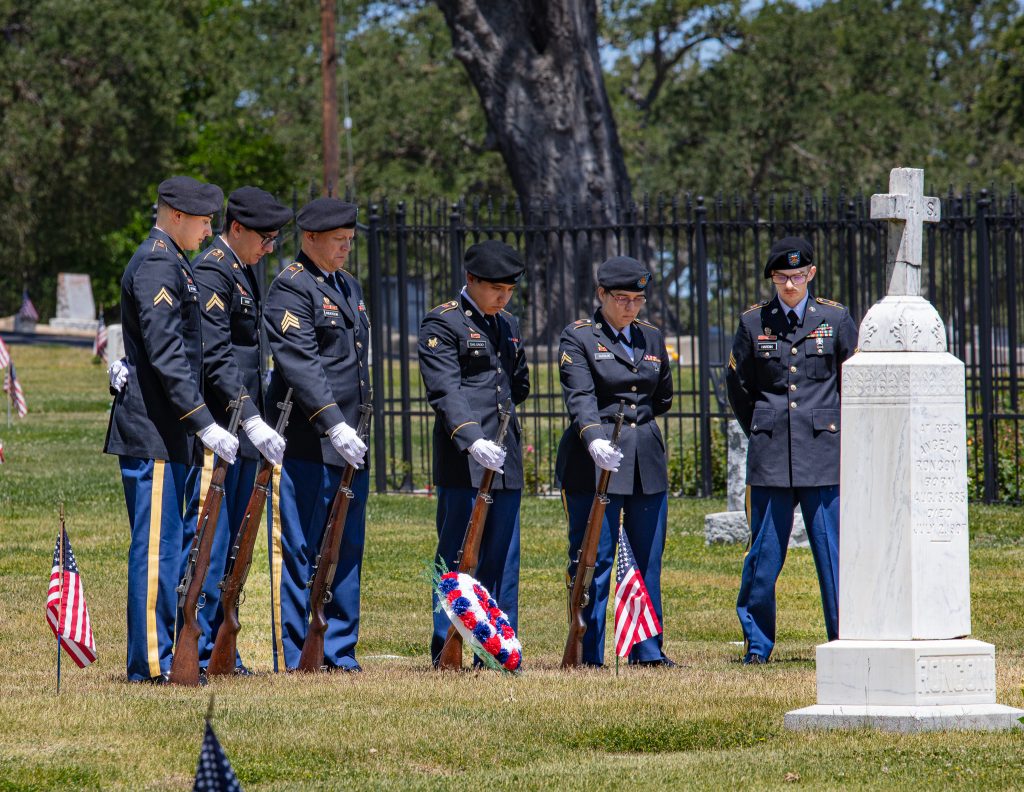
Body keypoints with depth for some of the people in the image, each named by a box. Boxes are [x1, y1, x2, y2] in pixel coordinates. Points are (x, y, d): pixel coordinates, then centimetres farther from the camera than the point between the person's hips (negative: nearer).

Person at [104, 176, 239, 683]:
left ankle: (154, 658, 16)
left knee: (161, 546, 12)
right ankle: (150, 663, -7)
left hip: (167, 434, 11)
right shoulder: (158, 265, -14)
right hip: (155, 432, -11)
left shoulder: (168, 263, 19)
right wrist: (205, 424, -22)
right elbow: (166, 357, -21)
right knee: (157, 546, -8)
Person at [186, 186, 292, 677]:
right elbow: (214, 360, -20)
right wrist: (254, 421, -24)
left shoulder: (245, 272, 18)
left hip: (242, 433, 10)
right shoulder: (211, 273, -13)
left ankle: (219, 650, 14)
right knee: (208, 541, -9)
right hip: (217, 431, -10)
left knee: (230, 546, 11)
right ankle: (195, 654, -7)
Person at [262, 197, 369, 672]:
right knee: (297, 552, -4)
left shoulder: (349, 286, 19)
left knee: (346, 550, 10)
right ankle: (291, 659, -1)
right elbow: (300, 364, -19)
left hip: (349, 443, 9)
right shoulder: (292, 287, -9)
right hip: (306, 442, -9)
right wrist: (333, 424, -27)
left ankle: (339, 653, 16)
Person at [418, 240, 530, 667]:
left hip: (505, 458, 7)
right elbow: (445, 391, -17)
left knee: (503, 556, 7)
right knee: (457, 553, -5)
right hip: (463, 459, -7)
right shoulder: (442, 323, -6)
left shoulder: (508, 326, 17)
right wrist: (472, 438, -28)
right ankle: (446, 650, -2)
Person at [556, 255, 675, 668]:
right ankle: (588, 654, -1)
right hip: (594, 462, -5)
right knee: (593, 559, -5)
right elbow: (579, 397, -18)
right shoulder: (578, 337, -4)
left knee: (648, 558, 7)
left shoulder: (651, 337, 13)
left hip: (647, 463, 5)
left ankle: (647, 649, 15)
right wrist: (594, 439, -34)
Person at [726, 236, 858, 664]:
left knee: (834, 549, -2)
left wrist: (834, 428, 10)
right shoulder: (754, 322, 5)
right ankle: (757, 643, 12)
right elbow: (737, 385, 16)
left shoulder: (835, 319, 3)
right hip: (770, 453, 1)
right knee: (765, 552, 1)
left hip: (823, 451, -1)